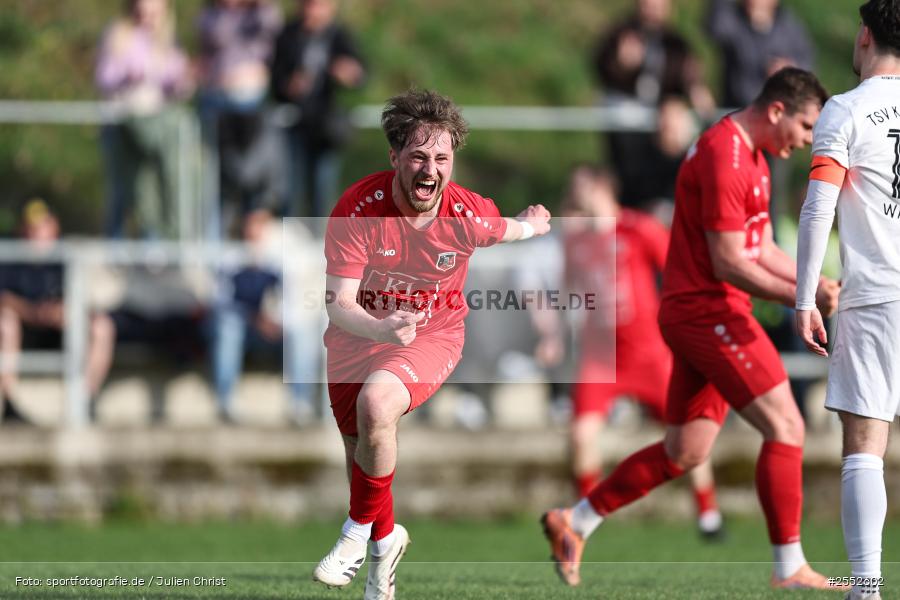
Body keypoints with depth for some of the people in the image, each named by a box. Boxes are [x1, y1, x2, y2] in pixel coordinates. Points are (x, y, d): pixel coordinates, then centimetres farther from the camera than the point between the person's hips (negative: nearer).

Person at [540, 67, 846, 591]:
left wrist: (817, 283, 7)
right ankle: (790, 568, -9)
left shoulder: (751, 155, 16)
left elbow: (762, 249, 20)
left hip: (702, 316, 10)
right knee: (786, 428, -11)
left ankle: (574, 523, 20)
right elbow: (728, 263, -21)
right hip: (708, 309, -10)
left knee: (684, 452, 12)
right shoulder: (724, 158, -18)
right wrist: (801, 297, -22)